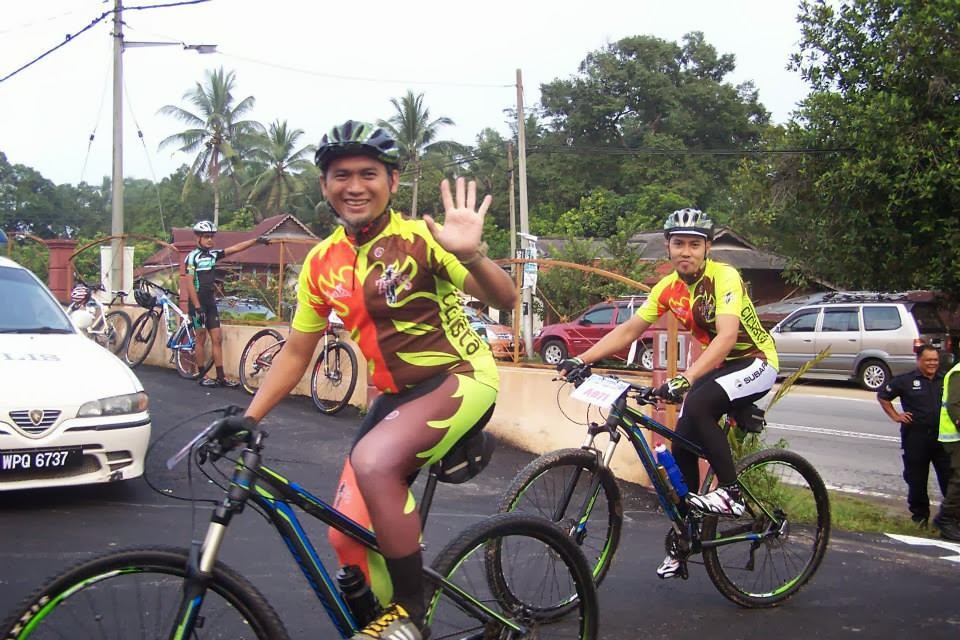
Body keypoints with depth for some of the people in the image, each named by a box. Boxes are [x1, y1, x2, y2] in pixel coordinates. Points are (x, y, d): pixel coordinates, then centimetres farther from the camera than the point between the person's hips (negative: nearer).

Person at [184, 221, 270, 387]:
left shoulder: (213, 254, 9)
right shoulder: (192, 257, -10)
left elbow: (236, 248, 6)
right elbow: (189, 284, -14)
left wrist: (256, 240, -3)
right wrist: (197, 307, -19)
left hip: (211, 303, 7)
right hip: (198, 304, -7)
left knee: (217, 339, 3)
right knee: (201, 338, -1)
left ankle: (221, 377, 4)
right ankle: (201, 376, 7)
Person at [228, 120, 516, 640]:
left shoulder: (418, 237, -13)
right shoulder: (322, 263, 2)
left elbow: (504, 299, -20)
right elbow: (296, 352, 10)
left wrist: (472, 255, -40)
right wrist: (245, 420, 2)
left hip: (460, 378, -6)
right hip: (397, 395, 6)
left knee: (373, 459, -33)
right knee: (348, 537, -3)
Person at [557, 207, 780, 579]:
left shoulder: (723, 277, -24)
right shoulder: (668, 288, -4)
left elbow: (727, 334, -38)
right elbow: (628, 330, -3)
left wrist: (685, 378, -50)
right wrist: (581, 360, -16)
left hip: (755, 362, -7)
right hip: (717, 365, 7)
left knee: (698, 404, -33)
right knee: (682, 445, -2)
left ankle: (731, 492, -19)